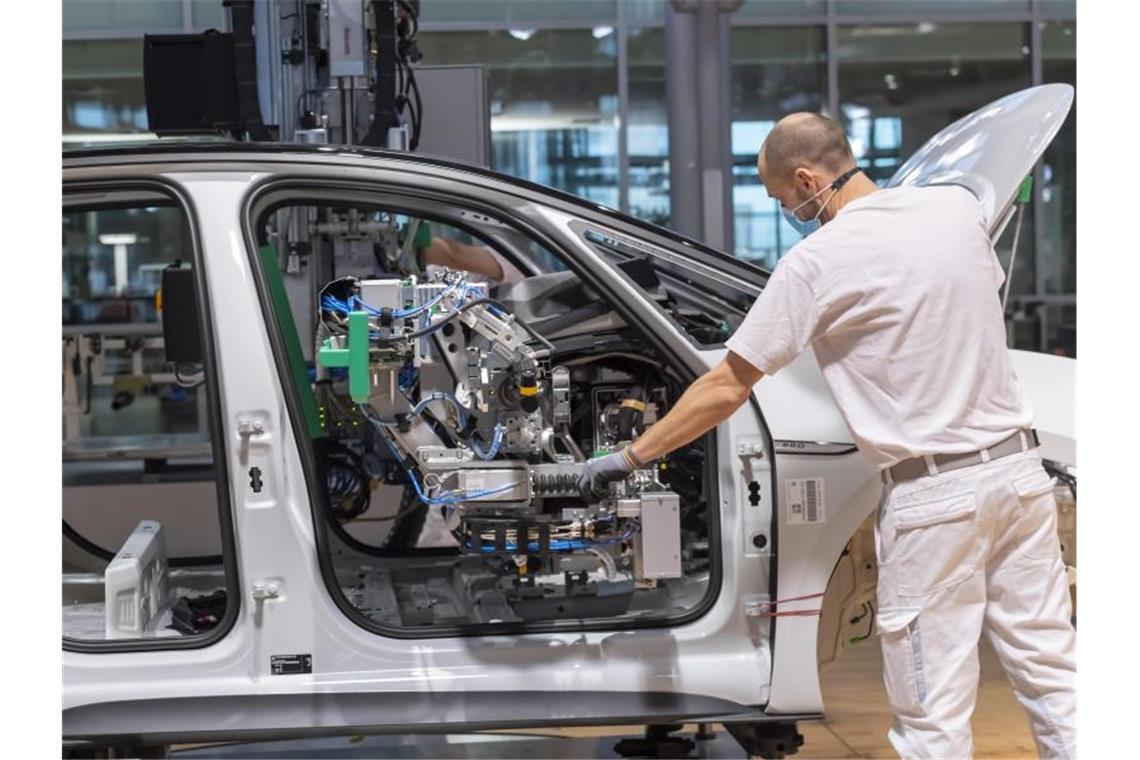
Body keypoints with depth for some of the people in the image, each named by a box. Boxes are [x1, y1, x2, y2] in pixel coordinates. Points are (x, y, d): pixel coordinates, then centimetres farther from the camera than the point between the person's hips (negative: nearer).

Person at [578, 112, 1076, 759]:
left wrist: (630, 457, 4)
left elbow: (727, 389, -6)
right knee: (1053, 674, 13)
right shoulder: (959, 206, 5)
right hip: (1020, 466, 6)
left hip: (932, 495, -6)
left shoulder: (816, 262, -10)